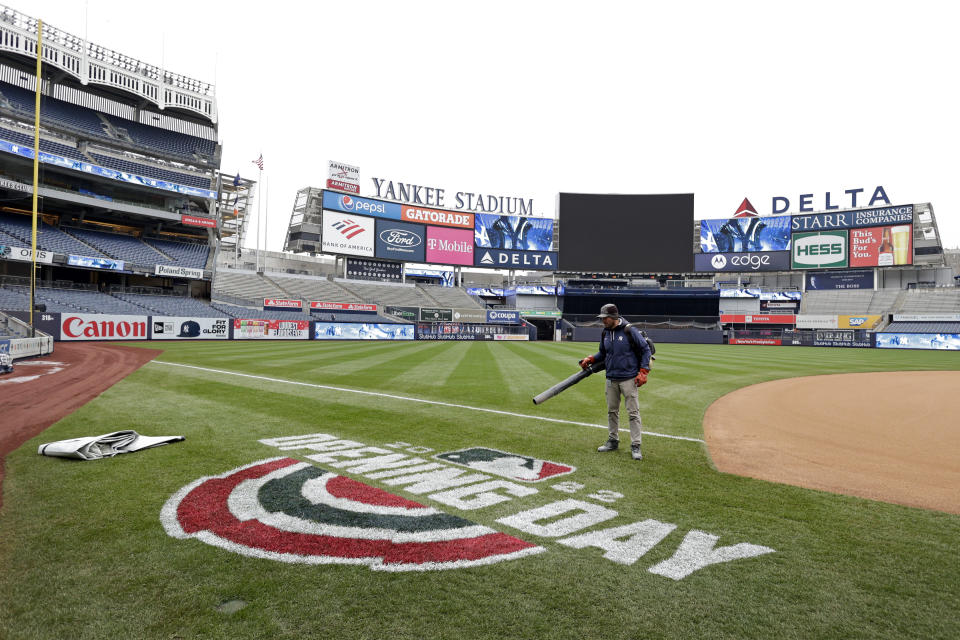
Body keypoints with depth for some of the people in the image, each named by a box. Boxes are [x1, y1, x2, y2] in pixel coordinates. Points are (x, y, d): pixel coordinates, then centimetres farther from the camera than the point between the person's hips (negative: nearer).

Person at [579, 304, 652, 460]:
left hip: (629, 379, -6)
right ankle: (613, 441, 26)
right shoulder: (605, 333, 6)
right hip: (611, 379, 6)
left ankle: (635, 446, 3)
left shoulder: (630, 331, -12)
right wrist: (590, 359, 4)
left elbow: (645, 350, -6)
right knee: (612, 411, 13)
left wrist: (643, 372, -12)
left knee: (633, 412, -3)